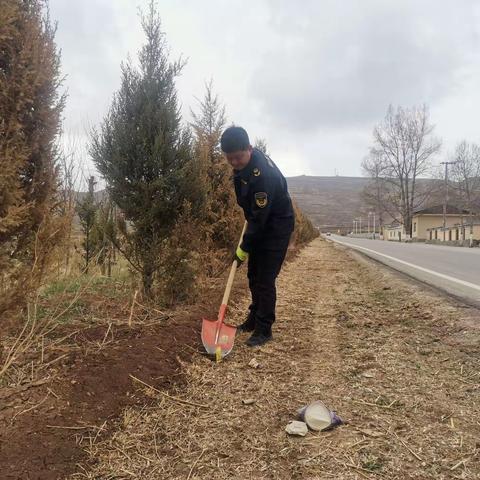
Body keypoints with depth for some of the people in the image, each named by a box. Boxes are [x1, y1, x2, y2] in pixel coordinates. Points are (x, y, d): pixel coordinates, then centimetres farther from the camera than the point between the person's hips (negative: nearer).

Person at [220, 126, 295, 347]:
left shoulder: (264, 175, -34)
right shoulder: (243, 162, -6)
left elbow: (260, 217, -28)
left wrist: (244, 248, -20)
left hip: (277, 227, -9)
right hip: (260, 224, 9)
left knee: (265, 280, -7)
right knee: (253, 276, 15)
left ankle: (264, 329, 5)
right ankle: (255, 318, 29)